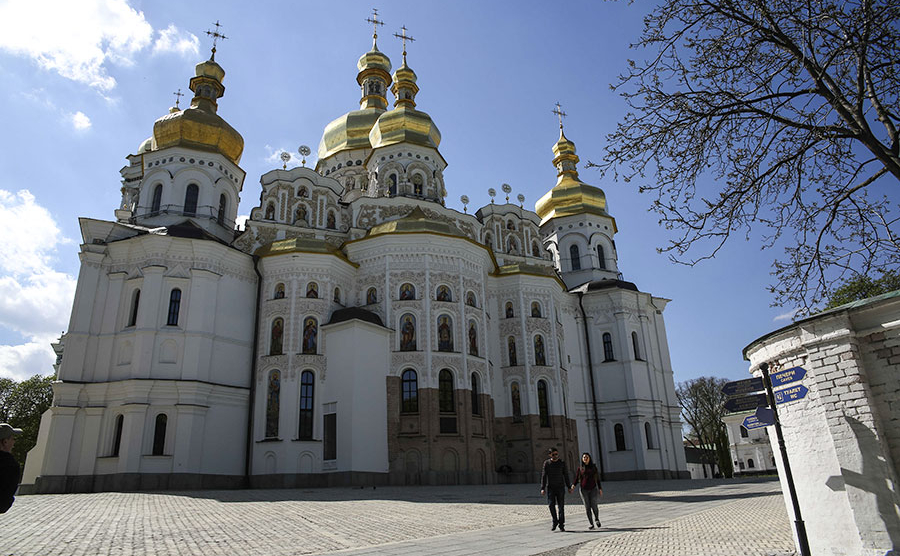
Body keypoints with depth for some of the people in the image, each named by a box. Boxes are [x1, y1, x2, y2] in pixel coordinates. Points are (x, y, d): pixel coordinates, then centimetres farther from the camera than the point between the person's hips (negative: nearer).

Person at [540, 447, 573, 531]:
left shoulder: (562, 463, 4)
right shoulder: (546, 463, 1)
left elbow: (566, 476, 8)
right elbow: (543, 476, 0)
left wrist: (569, 487, 3)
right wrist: (542, 488, -6)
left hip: (560, 487, 1)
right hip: (550, 487, 0)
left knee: (561, 506, -2)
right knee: (551, 504, -10)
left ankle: (561, 524, 6)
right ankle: (555, 521, 9)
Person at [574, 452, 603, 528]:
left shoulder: (593, 467, 5)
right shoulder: (580, 468, 4)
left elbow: (597, 478, 10)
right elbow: (577, 479, 5)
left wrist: (600, 488, 7)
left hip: (593, 489, 0)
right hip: (584, 490, 0)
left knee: (594, 506, -10)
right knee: (587, 507, -1)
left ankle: (597, 519, 18)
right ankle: (591, 524, 10)